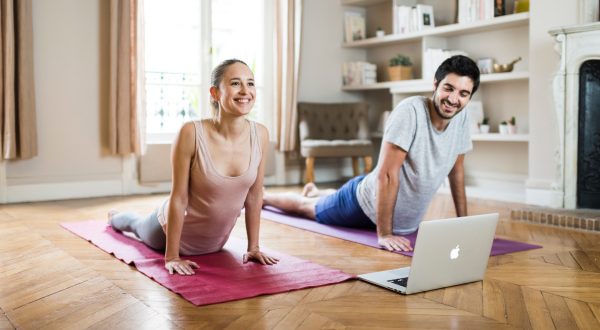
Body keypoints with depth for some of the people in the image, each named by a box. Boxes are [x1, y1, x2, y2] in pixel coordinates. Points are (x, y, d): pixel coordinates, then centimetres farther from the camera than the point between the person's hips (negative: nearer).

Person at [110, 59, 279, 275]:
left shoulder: (260, 134, -20)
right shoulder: (191, 133, -32)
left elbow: (254, 195, -10)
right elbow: (178, 198, -26)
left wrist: (253, 247, -6)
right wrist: (171, 257, -22)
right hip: (178, 229, -3)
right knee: (141, 227, 31)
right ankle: (115, 218, 65)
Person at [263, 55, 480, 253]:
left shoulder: (462, 118, -11)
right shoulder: (410, 111, -32)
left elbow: (456, 170, 4)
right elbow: (387, 174, -33)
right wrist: (384, 234, -32)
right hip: (365, 205, -6)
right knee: (305, 206, 21)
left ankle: (315, 192, 67)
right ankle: (263, 196, 51)